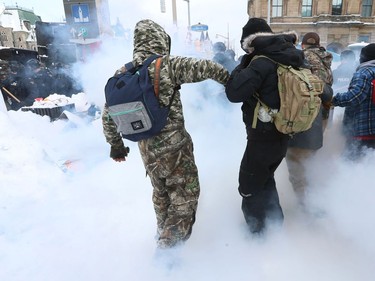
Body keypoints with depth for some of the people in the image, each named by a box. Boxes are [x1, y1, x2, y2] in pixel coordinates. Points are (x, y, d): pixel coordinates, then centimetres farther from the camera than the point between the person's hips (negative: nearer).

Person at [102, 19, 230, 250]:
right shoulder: (168, 65, -13)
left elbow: (108, 114, 7)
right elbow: (206, 68, -12)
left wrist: (115, 144, 18)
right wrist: (230, 80, 7)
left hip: (147, 148, 6)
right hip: (174, 144, -6)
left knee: (161, 192, 26)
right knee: (185, 192, 10)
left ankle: (164, 234, 46)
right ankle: (169, 244, 13)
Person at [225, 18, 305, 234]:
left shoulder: (262, 62, -21)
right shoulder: (288, 59, 6)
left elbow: (234, 93, -24)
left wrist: (243, 63, -11)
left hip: (263, 137, -9)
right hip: (282, 135, 9)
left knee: (249, 187, 9)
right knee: (265, 178, 28)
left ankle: (258, 232, 24)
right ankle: (275, 221, 42)